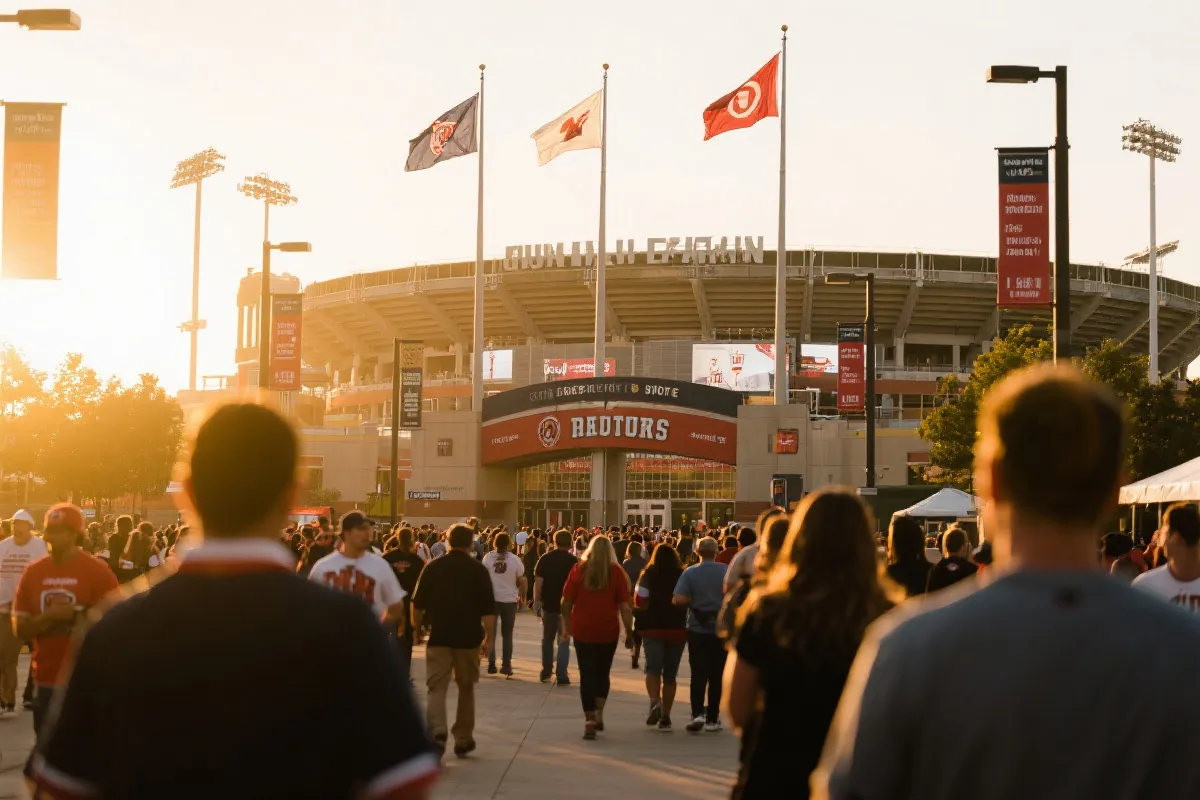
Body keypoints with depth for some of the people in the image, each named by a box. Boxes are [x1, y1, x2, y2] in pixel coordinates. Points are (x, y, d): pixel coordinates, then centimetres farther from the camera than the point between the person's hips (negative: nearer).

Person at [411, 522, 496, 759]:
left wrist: (417, 625, 22)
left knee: (437, 688, -2)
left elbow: (418, 604, 5)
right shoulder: (478, 570, -2)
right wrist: (489, 638, -1)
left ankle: (437, 733, -25)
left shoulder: (432, 567, 2)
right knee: (466, 688, 15)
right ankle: (463, 740, 21)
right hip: (468, 638, 0)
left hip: (439, 636, 0)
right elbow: (488, 608, -6)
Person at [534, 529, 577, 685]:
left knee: (547, 639, 17)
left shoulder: (545, 559, -2)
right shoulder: (573, 561, -7)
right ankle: (561, 675, -4)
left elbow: (538, 581, -5)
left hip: (548, 604, 2)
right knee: (564, 641, 4)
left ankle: (546, 672, 22)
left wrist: (537, 600, 3)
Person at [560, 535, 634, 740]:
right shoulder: (616, 571, -1)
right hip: (608, 631, 0)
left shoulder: (579, 569, 1)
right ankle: (599, 713, 10)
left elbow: (566, 602, 1)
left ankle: (589, 720, -5)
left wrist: (566, 626, 11)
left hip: (582, 630, 0)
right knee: (602, 673, 18)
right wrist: (629, 632, -1)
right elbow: (625, 606, -5)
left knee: (587, 675, 3)